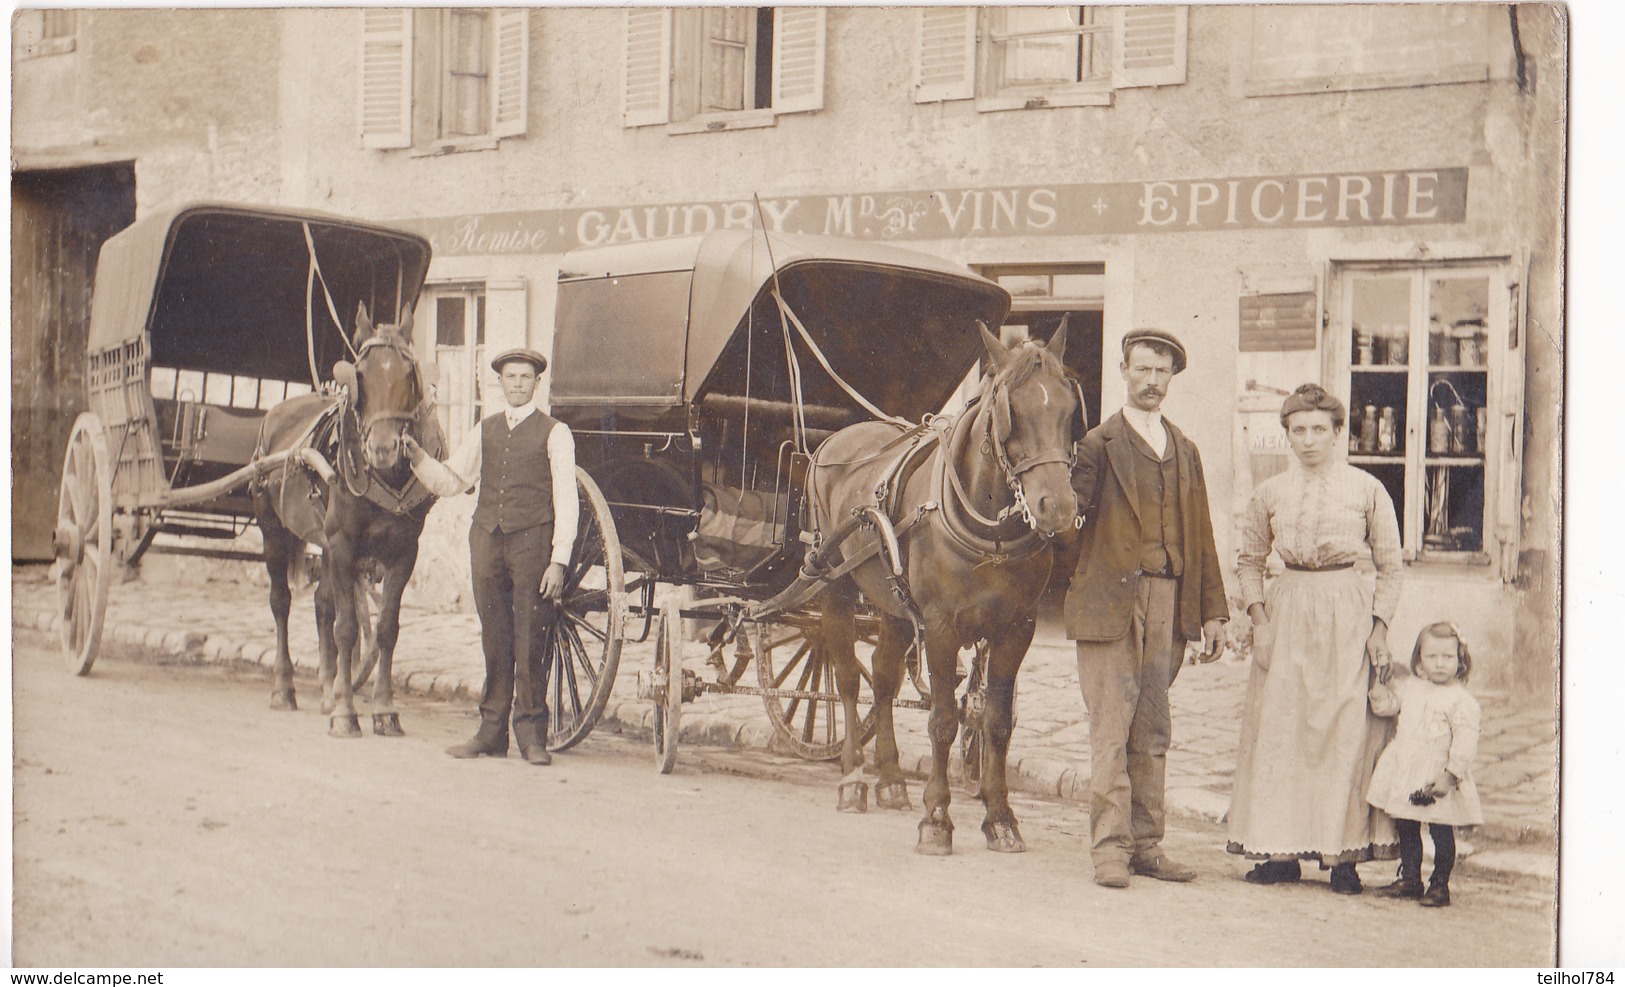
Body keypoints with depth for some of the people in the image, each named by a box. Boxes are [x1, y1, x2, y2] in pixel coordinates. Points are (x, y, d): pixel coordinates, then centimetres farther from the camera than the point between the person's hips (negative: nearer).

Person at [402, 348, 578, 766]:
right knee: (494, 639, 7)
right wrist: (416, 456, -3)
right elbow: (450, 481, 15)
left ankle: (532, 733, 4)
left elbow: (566, 501, -3)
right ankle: (492, 732, 12)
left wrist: (559, 560, -10)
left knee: (530, 640, -3)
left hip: (531, 541, -4)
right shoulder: (485, 431, 15)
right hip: (487, 539, 4)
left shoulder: (554, 433, 2)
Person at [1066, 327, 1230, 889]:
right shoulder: (1098, 445, 2)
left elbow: (1201, 536, 17)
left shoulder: (1186, 452, 18)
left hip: (1169, 606, 5)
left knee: (1152, 732, 8)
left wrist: (1213, 611, 14)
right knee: (1110, 730, -5)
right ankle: (1110, 848, -1)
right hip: (1110, 604, -5)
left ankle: (1146, 845, 14)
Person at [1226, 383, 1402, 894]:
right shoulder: (1270, 493, 7)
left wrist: (1380, 627, -3)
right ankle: (1283, 851, 8)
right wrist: (1259, 618, 3)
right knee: (1278, 729, 0)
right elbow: (1249, 560, 16)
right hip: (1287, 615, 2)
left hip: (1349, 617, -2)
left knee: (1348, 731, -5)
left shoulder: (1367, 489, 1)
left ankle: (1343, 854, 1)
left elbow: (1390, 567, 6)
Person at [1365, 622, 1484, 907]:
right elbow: (1384, 704, 19)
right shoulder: (1408, 687, 8)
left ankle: (1439, 884, 13)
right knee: (1406, 830, 15)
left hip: (1438, 780, -6)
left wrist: (1449, 776, -21)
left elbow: (1465, 744, -15)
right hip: (1405, 775, 6)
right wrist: (1380, 685, 3)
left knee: (1441, 833, 0)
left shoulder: (1463, 702, -11)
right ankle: (1409, 879, 28)